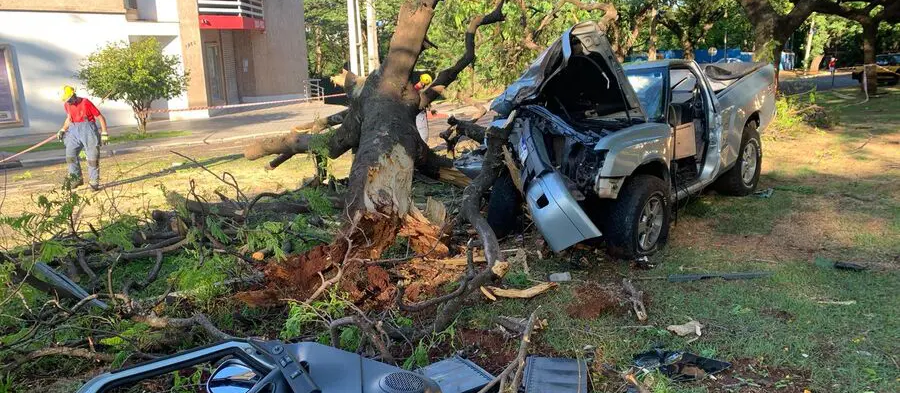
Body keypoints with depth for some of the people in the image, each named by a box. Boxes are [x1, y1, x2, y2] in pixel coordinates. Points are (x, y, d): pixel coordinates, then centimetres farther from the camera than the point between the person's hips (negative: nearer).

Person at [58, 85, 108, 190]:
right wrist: (62, 130, 14)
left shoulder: (85, 103, -12)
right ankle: (77, 178, 7)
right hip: (74, 130, 6)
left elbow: (100, 118, -9)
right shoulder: (67, 105, 6)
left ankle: (94, 182, 5)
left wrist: (104, 134, -11)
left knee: (92, 157, -2)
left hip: (88, 130, -6)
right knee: (70, 154, -3)